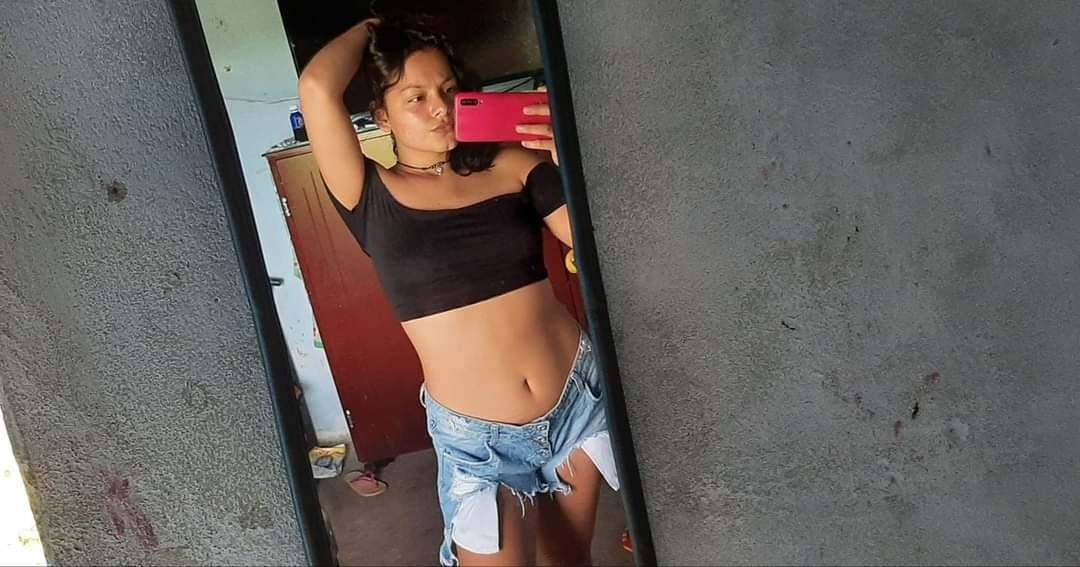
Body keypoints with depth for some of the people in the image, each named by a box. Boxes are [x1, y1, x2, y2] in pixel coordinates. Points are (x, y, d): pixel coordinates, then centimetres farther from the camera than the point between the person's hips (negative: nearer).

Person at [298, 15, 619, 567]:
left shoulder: (512, 164, -1)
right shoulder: (372, 197, -6)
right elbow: (317, 88, -19)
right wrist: (367, 31, -1)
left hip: (578, 397, 3)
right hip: (476, 437, -2)